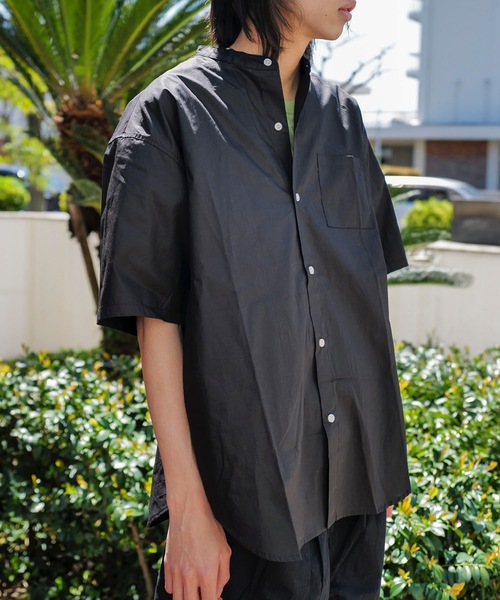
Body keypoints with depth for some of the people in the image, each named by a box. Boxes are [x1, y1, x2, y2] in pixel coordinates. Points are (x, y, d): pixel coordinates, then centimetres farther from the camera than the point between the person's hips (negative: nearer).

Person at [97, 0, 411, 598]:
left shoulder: (342, 116, 9)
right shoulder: (173, 111, -8)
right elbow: (155, 314, -11)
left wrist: (385, 459, 12)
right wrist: (187, 504, -14)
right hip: (246, 489, -5)